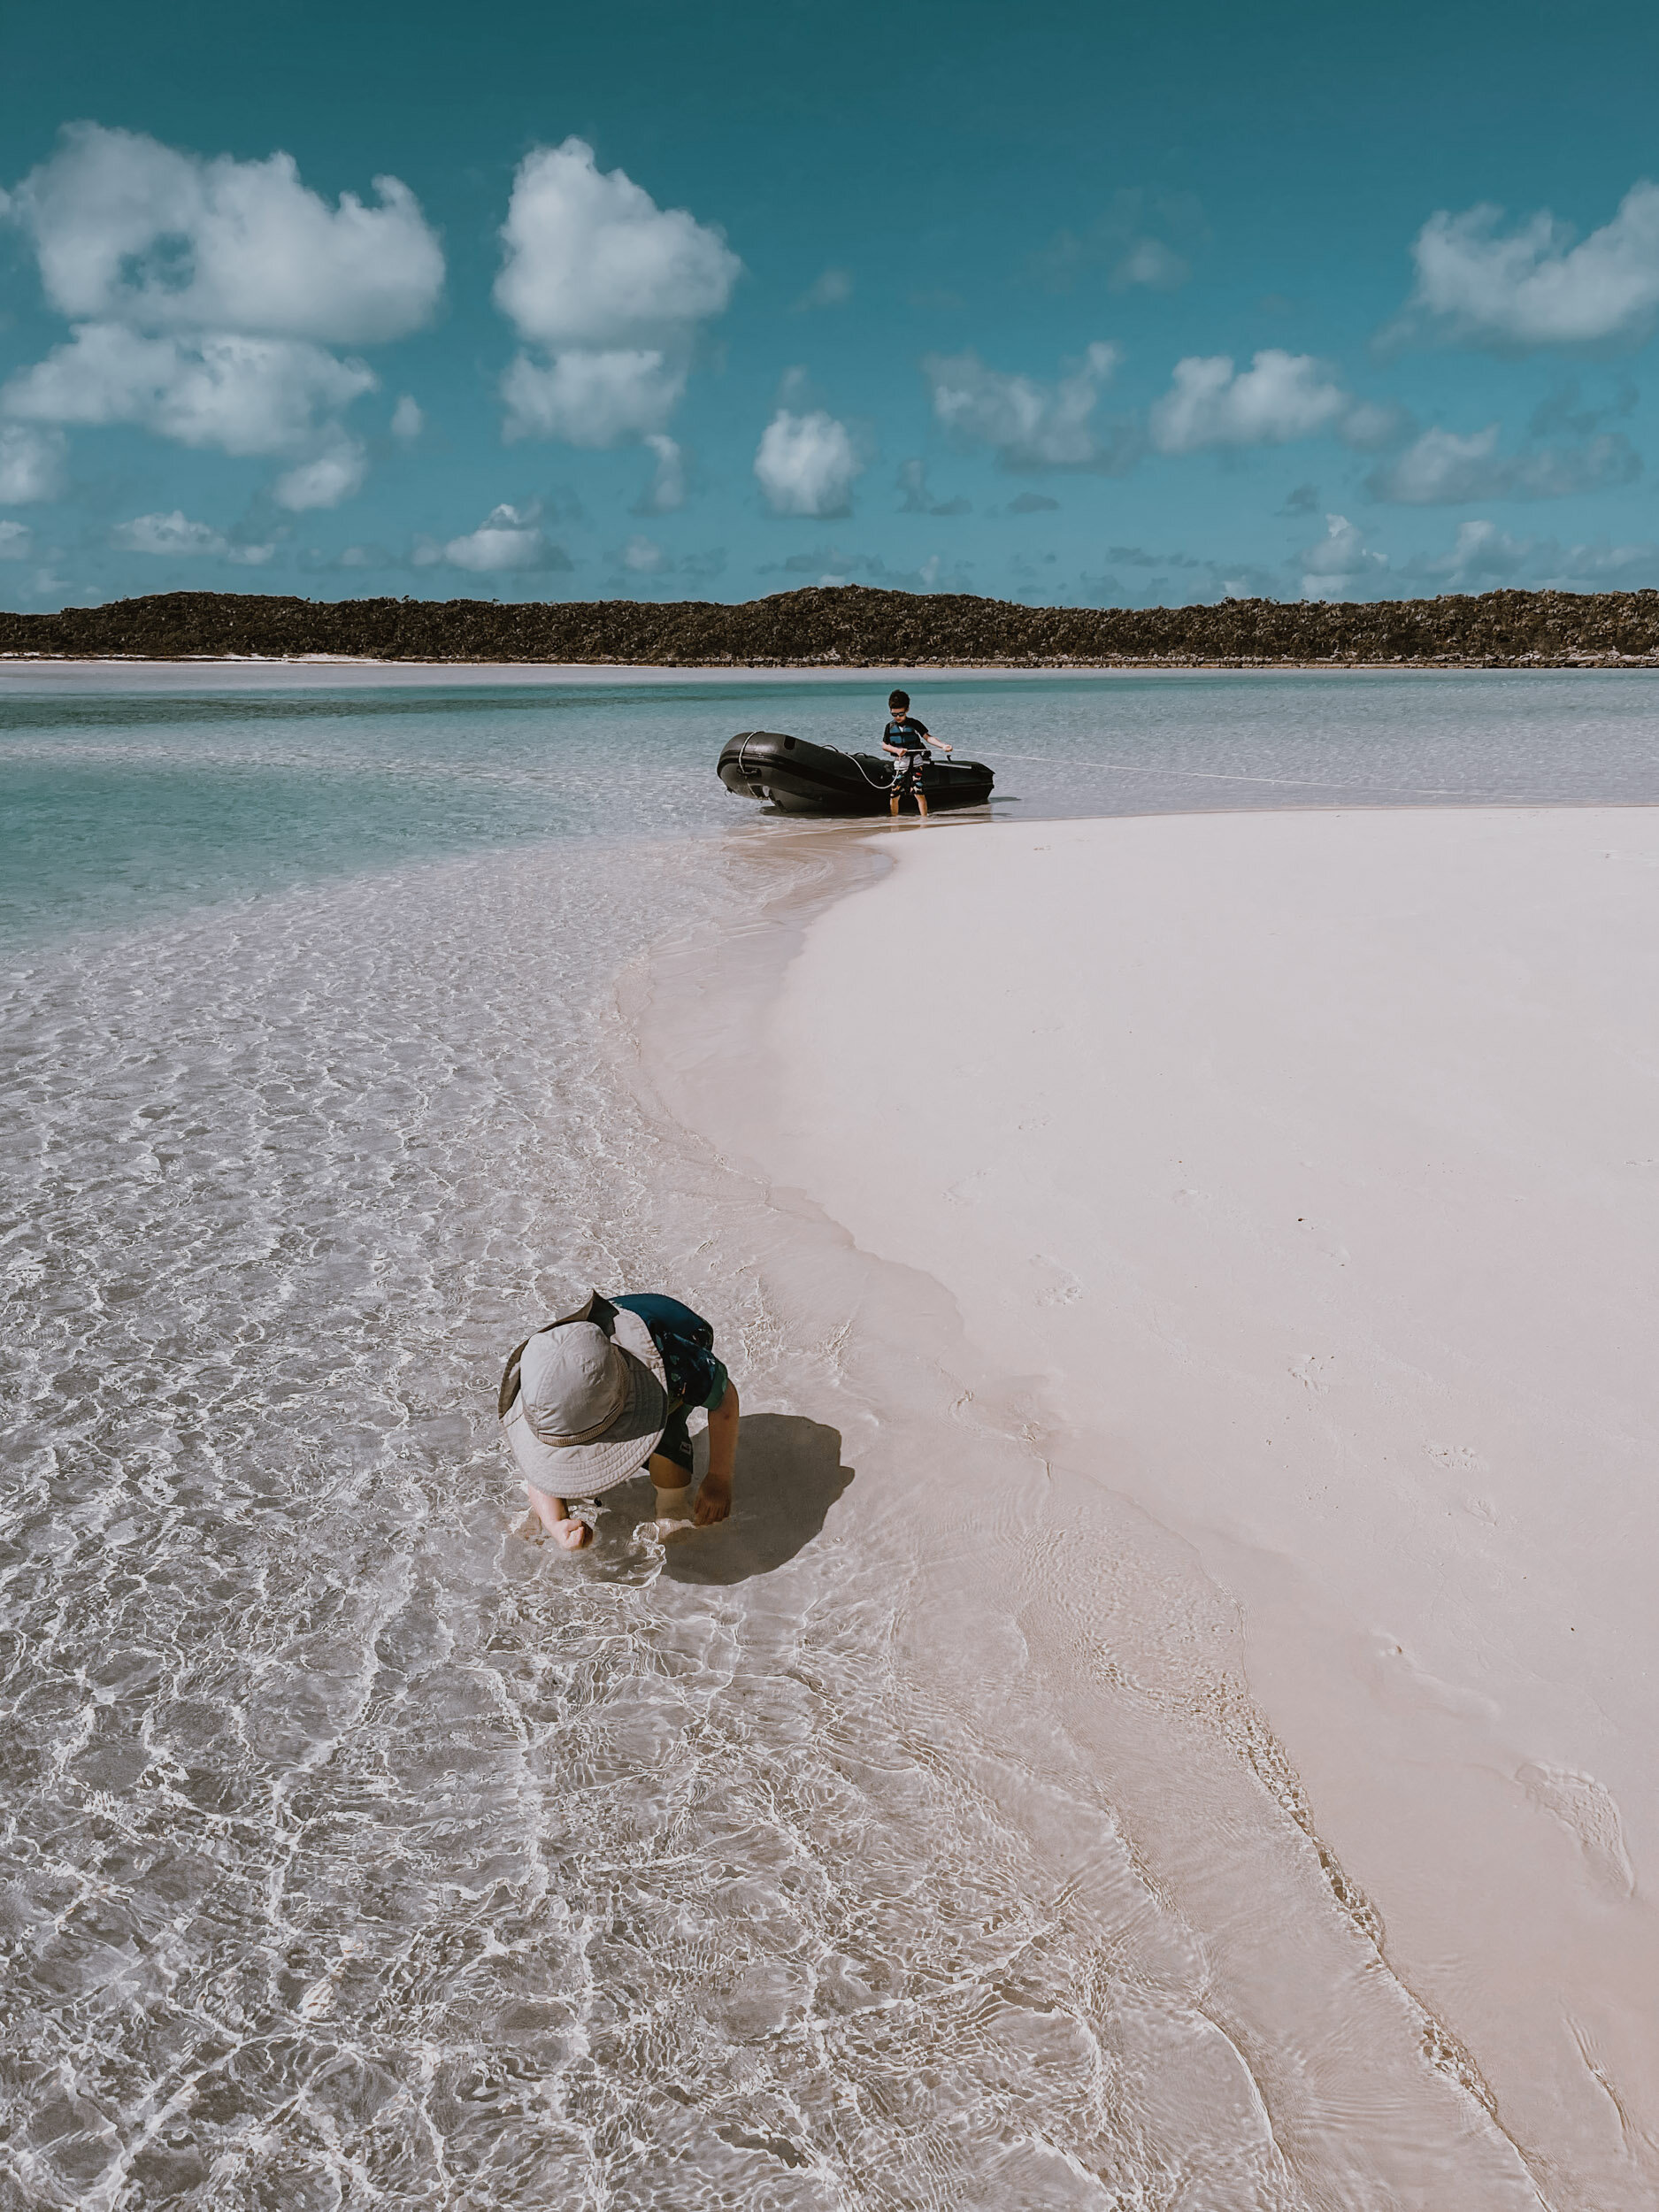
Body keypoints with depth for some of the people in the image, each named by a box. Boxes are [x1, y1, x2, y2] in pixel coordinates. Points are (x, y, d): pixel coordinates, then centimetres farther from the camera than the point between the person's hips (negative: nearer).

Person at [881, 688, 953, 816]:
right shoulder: (890, 727, 4)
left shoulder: (914, 724, -3)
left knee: (919, 793, -13)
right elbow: (884, 745, 8)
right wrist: (896, 750, -11)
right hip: (899, 765, 2)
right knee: (894, 795, 3)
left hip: (915, 763, -2)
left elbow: (927, 737, -9)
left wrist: (943, 745, -24)